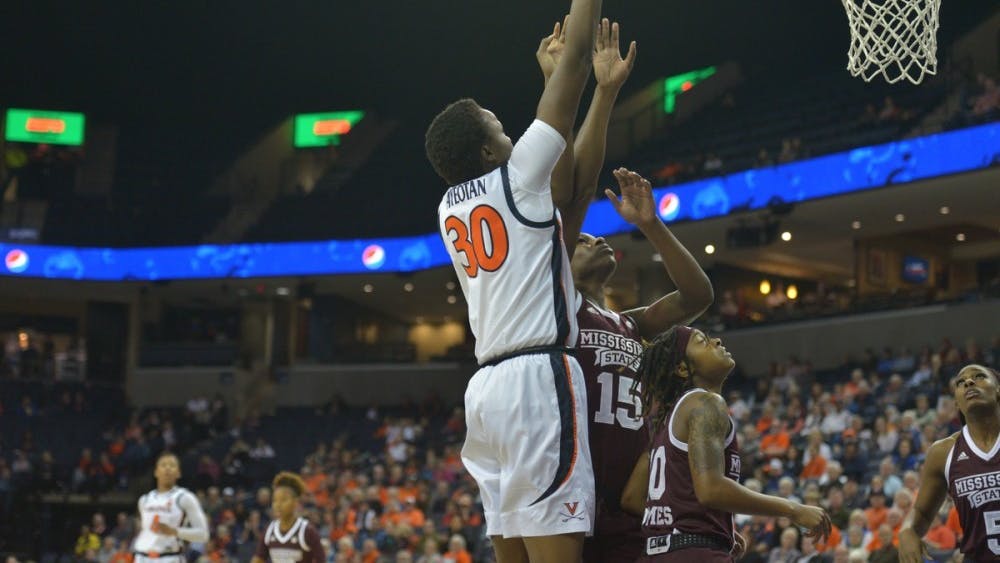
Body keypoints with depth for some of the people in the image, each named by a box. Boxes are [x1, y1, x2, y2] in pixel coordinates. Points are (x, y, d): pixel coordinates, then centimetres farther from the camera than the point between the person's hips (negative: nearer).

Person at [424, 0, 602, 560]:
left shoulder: (449, 207, 17)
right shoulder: (516, 177, -2)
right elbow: (578, 56, 0)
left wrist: (569, 80, 40)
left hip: (487, 385, 8)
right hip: (538, 378, -8)